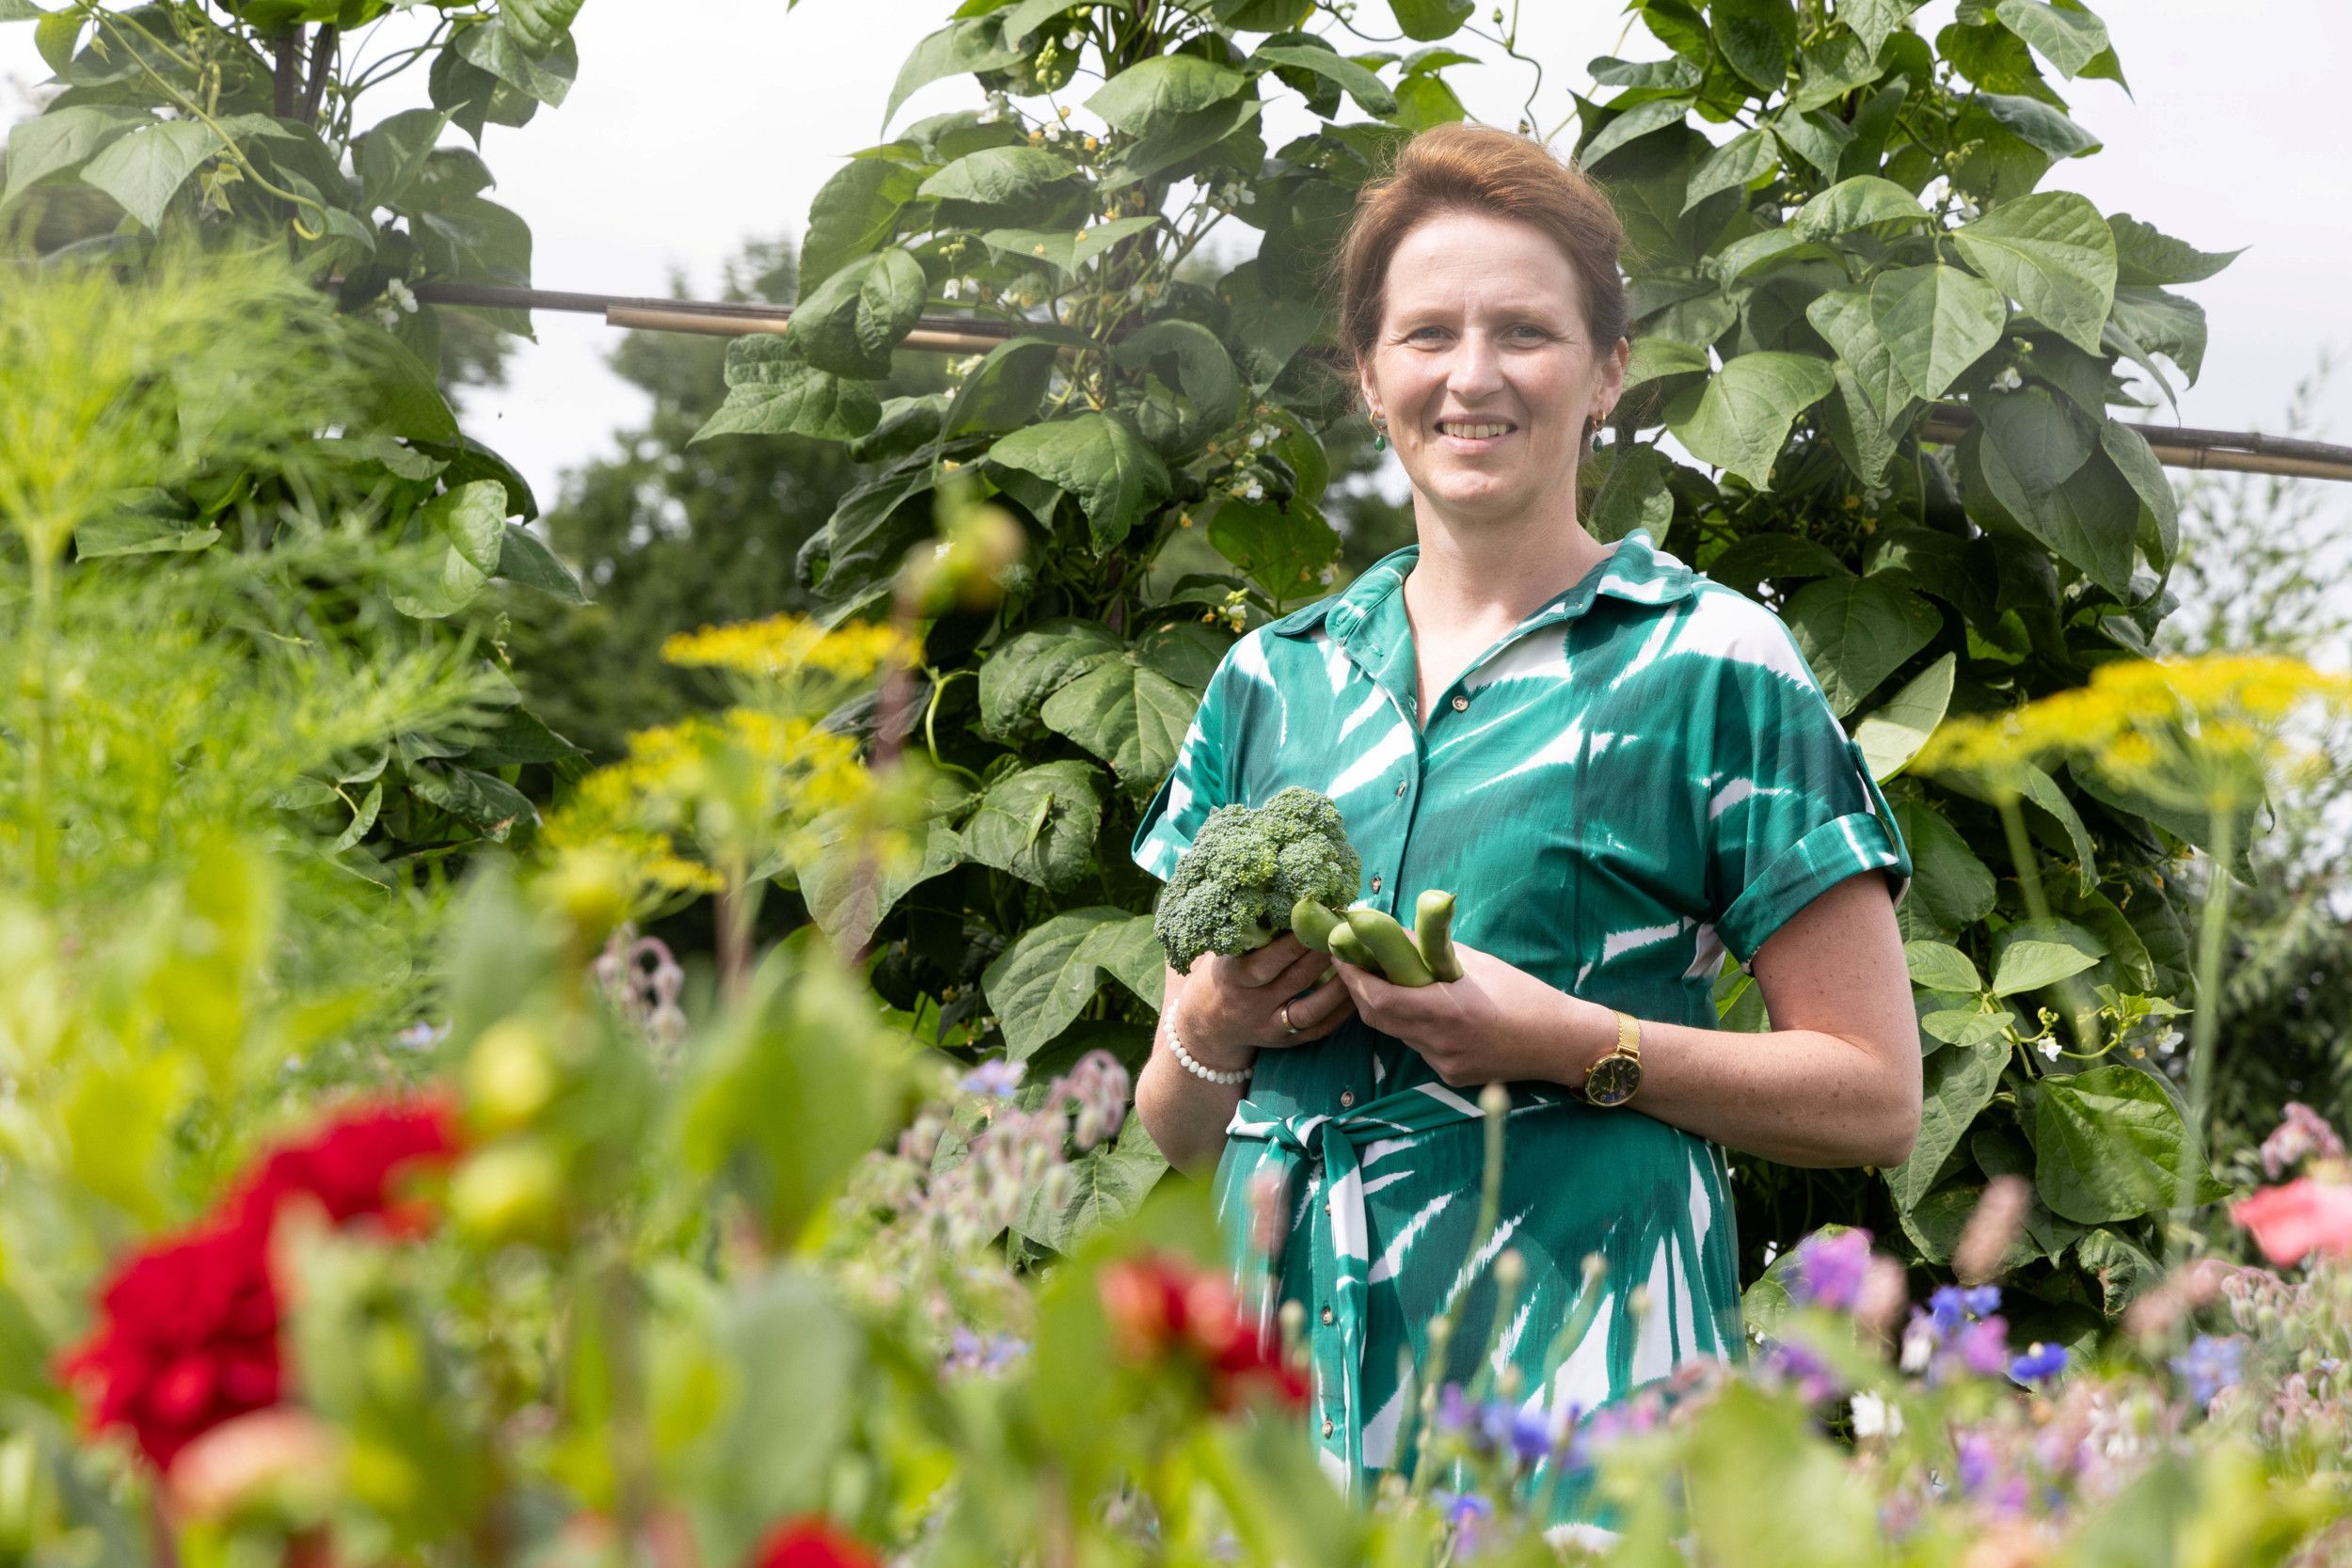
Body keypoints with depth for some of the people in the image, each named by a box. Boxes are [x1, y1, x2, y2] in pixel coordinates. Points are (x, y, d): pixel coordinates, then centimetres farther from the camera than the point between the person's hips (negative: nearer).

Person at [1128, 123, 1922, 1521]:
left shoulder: (1712, 666, 2)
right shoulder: (1271, 681, 15)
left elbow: (1874, 1097, -1)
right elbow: (1176, 1133, 20)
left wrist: (1572, 1042, -12)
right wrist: (1213, 1031, -2)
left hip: (1576, 1358, -3)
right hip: (1277, 1369, 4)